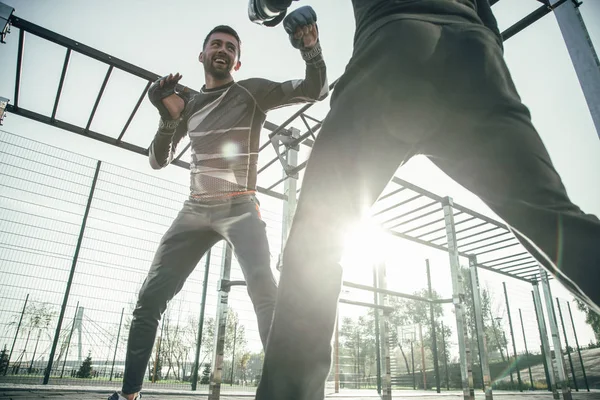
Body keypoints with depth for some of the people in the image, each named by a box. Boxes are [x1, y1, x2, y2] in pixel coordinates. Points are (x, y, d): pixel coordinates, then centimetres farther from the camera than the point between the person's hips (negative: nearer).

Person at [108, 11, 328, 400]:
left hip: (241, 209, -4)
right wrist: (168, 118, -6)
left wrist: (312, 49, -23)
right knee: (150, 297, -1)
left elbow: (316, 90, -2)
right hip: (195, 210, 4)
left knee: (264, 292, -26)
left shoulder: (252, 91, 5)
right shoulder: (189, 103, 16)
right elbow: (159, 161, 13)